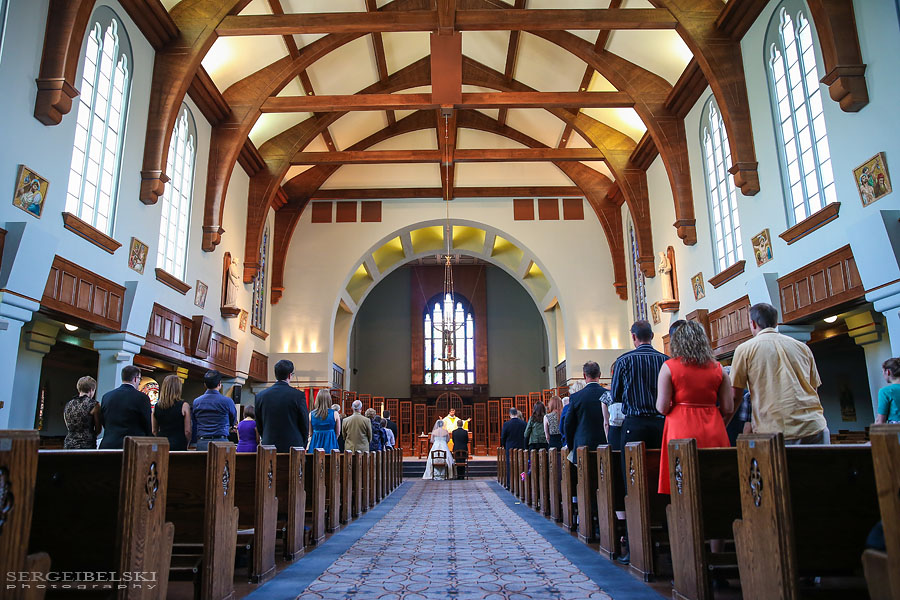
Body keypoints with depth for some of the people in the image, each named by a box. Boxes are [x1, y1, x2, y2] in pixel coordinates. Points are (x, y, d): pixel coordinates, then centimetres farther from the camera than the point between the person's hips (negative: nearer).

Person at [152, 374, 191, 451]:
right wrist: (186, 445, 10)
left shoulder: (156, 407, 4)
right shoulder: (184, 406, -8)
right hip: (179, 446, -4)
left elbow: (154, 431, 11)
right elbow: (187, 431, -6)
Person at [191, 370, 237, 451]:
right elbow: (233, 422, 10)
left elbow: (194, 424, 15)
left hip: (201, 443, 4)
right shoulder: (227, 401, -5)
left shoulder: (196, 402, 5)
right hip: (221, 441, -3)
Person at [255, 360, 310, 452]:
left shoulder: (260, 396, 2)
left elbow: (259, 426, 10)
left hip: (269, 445, 3)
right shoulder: (298, 395, -8)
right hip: (293, 446, -3)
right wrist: (302, 445, 13)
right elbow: (305, 424, -1)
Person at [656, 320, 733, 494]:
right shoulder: (717, 368, 6)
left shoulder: (669, 366, -3)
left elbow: (662, 408, -6)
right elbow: (728, 409, 5)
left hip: (682, 433, -3)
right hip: (714, 434, 3)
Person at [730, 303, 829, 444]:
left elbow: (735, 394, 5)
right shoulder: (802, 347, 16)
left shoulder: (744, 349, 4)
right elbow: (814, 387, 22)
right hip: (814, 427, 4)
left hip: (774, 431, -4)